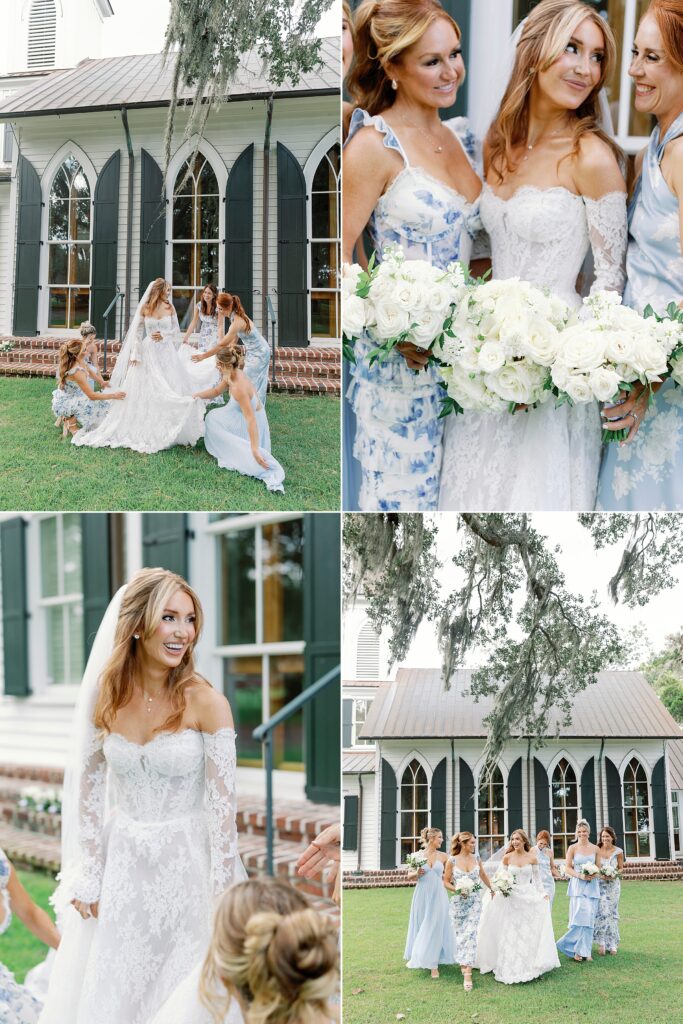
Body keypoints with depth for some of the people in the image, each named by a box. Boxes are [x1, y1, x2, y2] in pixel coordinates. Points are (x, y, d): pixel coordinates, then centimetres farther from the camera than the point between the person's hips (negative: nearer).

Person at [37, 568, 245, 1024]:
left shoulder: (206, 702, -14)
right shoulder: (107, 698, -2)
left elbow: (223, 804, -13)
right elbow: (89, 794, 4)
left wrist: (221, 894, -14)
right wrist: (88, 880, 1)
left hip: (186, 864, -4)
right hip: (122, 865, 4)